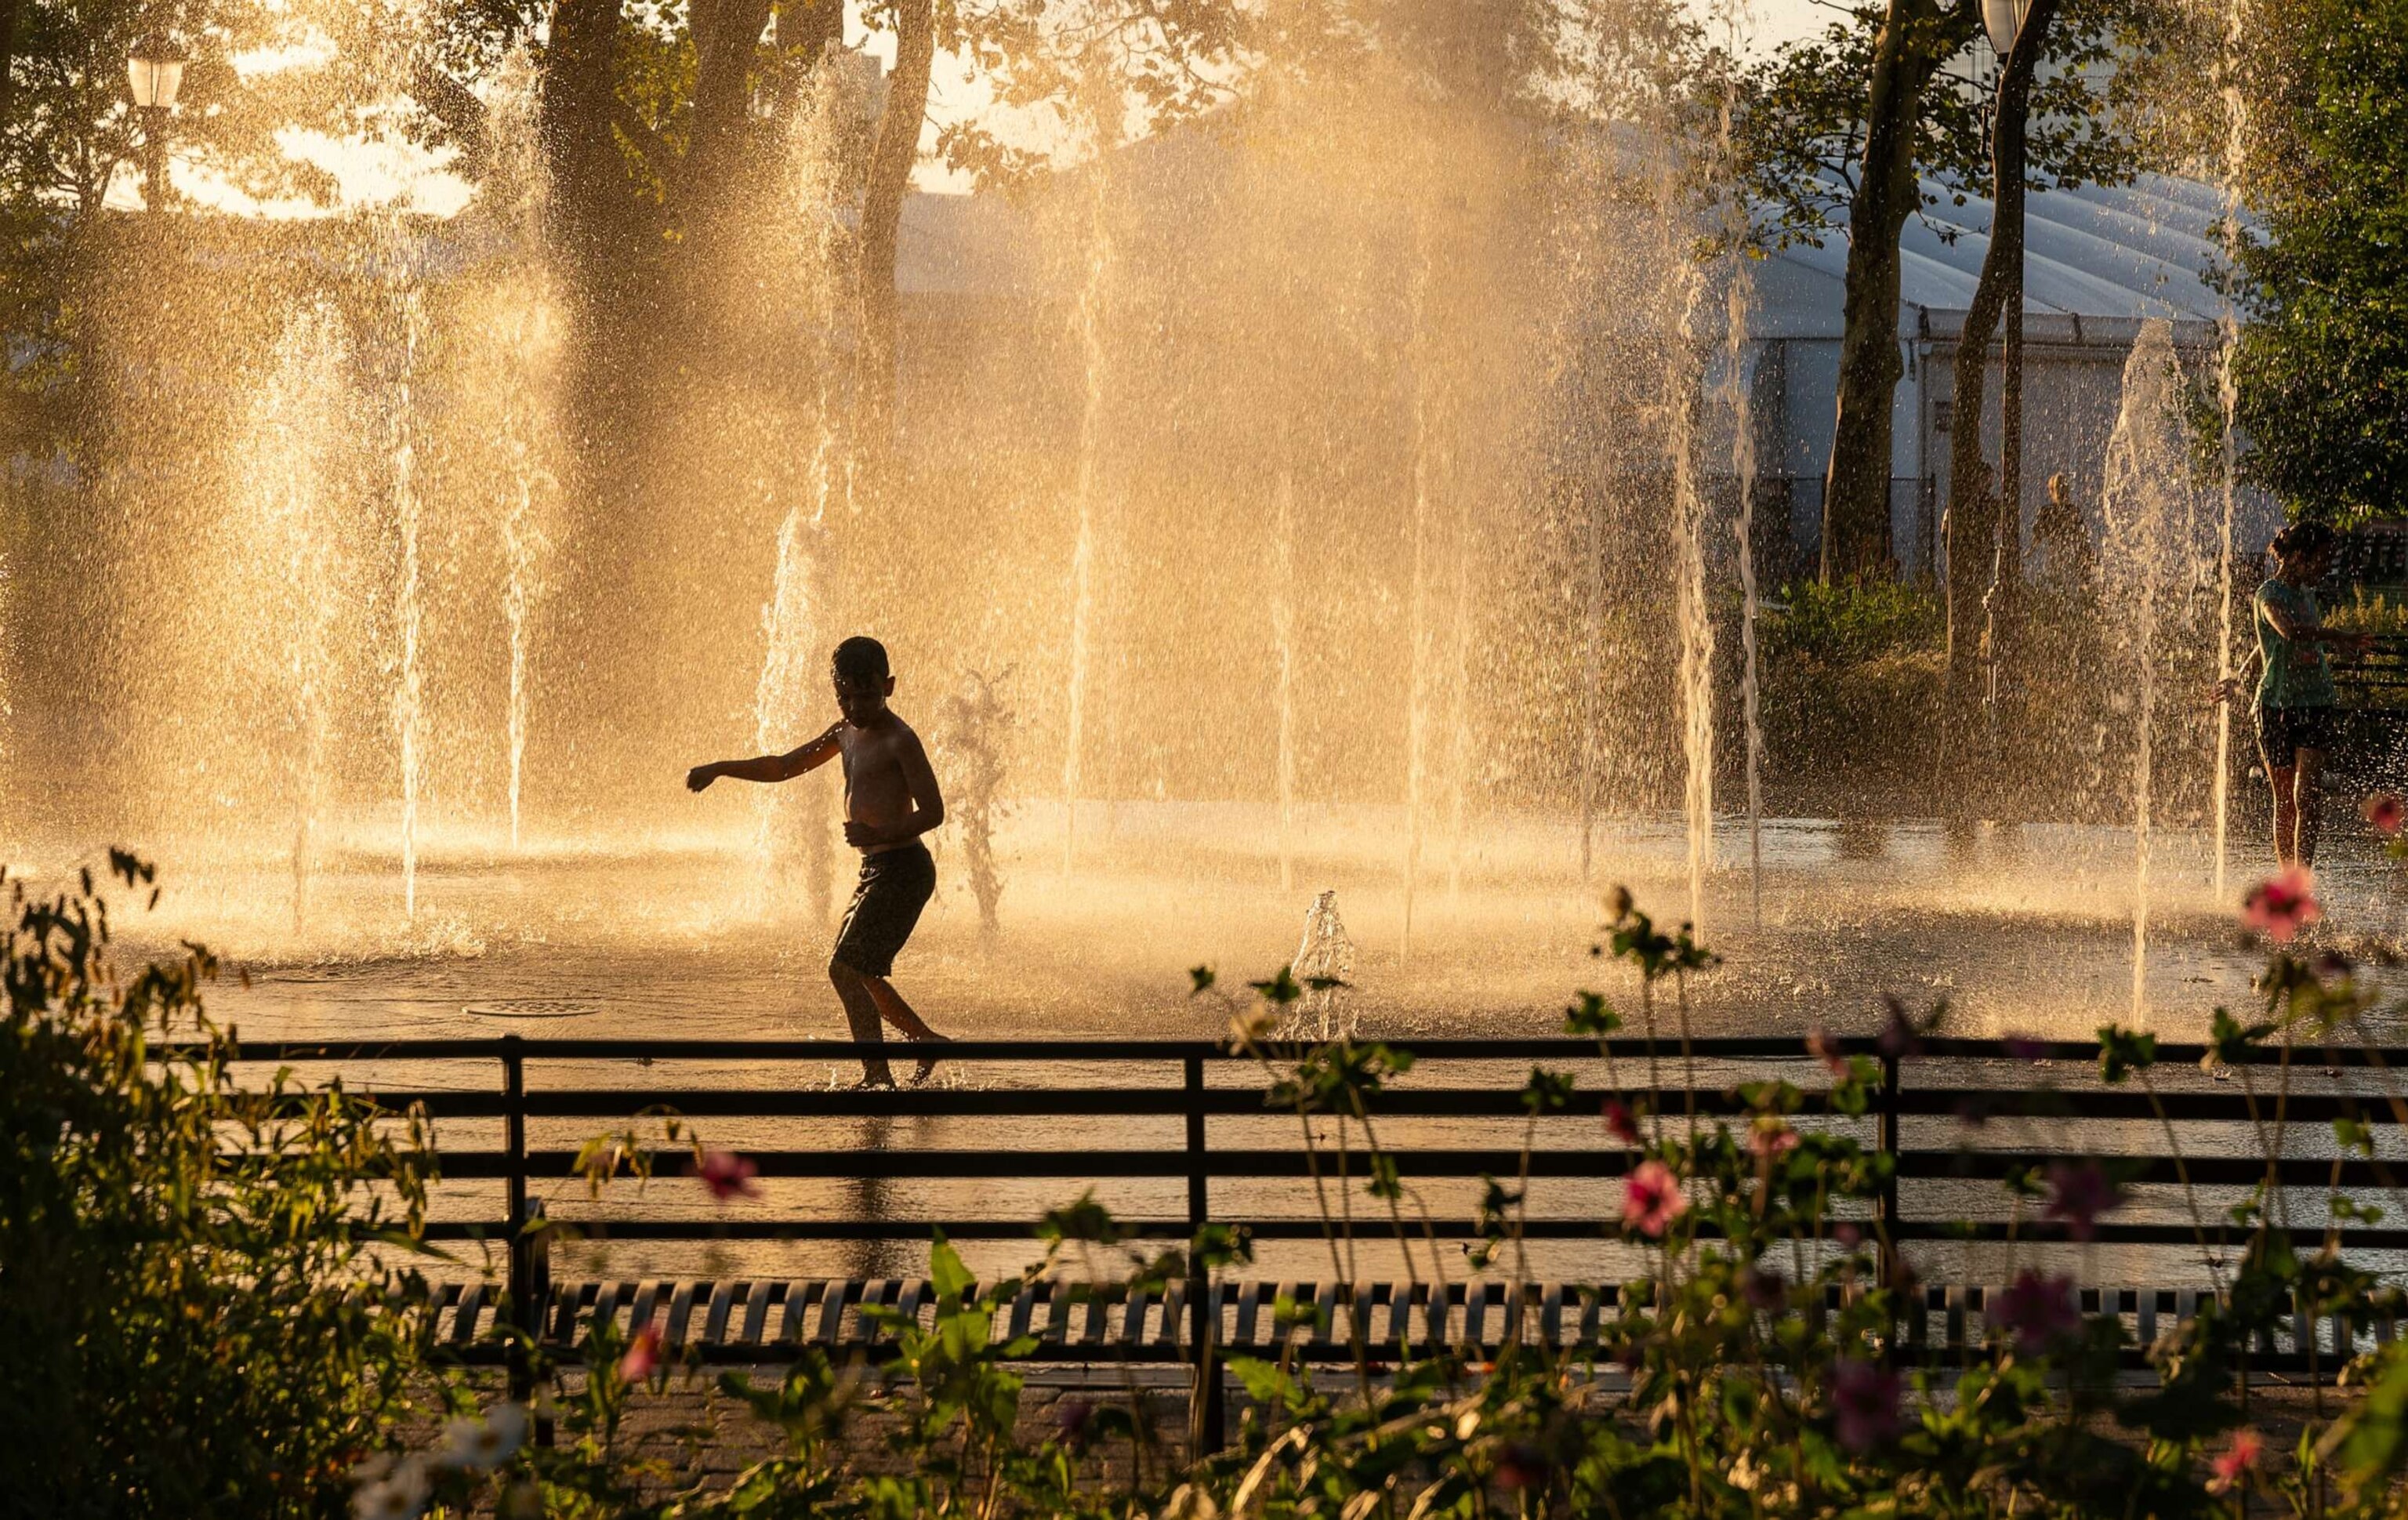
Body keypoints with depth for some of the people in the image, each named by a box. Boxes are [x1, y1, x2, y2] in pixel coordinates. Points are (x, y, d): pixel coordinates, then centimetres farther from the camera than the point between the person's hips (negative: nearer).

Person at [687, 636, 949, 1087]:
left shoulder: (900, 740, -13)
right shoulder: (848, 732, 14)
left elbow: (933, 811, -18)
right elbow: (784, 767, 23)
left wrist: (880, 834, -32)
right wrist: (720, 769, 15)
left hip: (902, 868, -10)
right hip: (876, 870, 10)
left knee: (846, 968, -16)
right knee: (860, 974, 17)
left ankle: (877, 1074, -15)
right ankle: (928, 1041, 31)